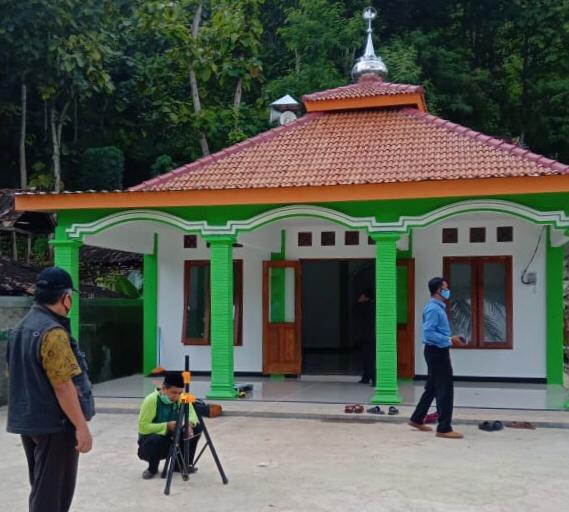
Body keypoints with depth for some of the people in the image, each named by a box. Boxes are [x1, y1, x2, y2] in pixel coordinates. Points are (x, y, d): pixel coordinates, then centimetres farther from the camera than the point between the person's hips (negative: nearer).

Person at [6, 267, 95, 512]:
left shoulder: (21, 328, 10)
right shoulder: (53, 332, -21)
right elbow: (63, 385, -24)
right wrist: (81, 426, -20)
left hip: (29, 422, 10)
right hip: (54, 425, -9)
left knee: (42, 489, 19)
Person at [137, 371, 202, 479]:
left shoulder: (180, 398, -9)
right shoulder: (151, 400, -24)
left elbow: (192, 414, -7)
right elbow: (143, 427, -26)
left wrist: (190, 424, -29)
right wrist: (166, 426, -32)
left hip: (172, 439, 5)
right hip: (152, 441, -5)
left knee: (197, 427, -13)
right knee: (155, 441, -39)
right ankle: (152, 467, -5)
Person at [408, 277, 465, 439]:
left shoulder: (438, 308, 14)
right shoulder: (433, 309, -18)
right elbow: (429, 333, -25)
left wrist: (450, 338, 9)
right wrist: (450, 340, -23)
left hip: (438, 352, 11)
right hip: (437, 352, -11)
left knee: (432, 388, 18)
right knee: (445, 389, -7)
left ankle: (417, 419, 28)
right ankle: (444, 428, -3)